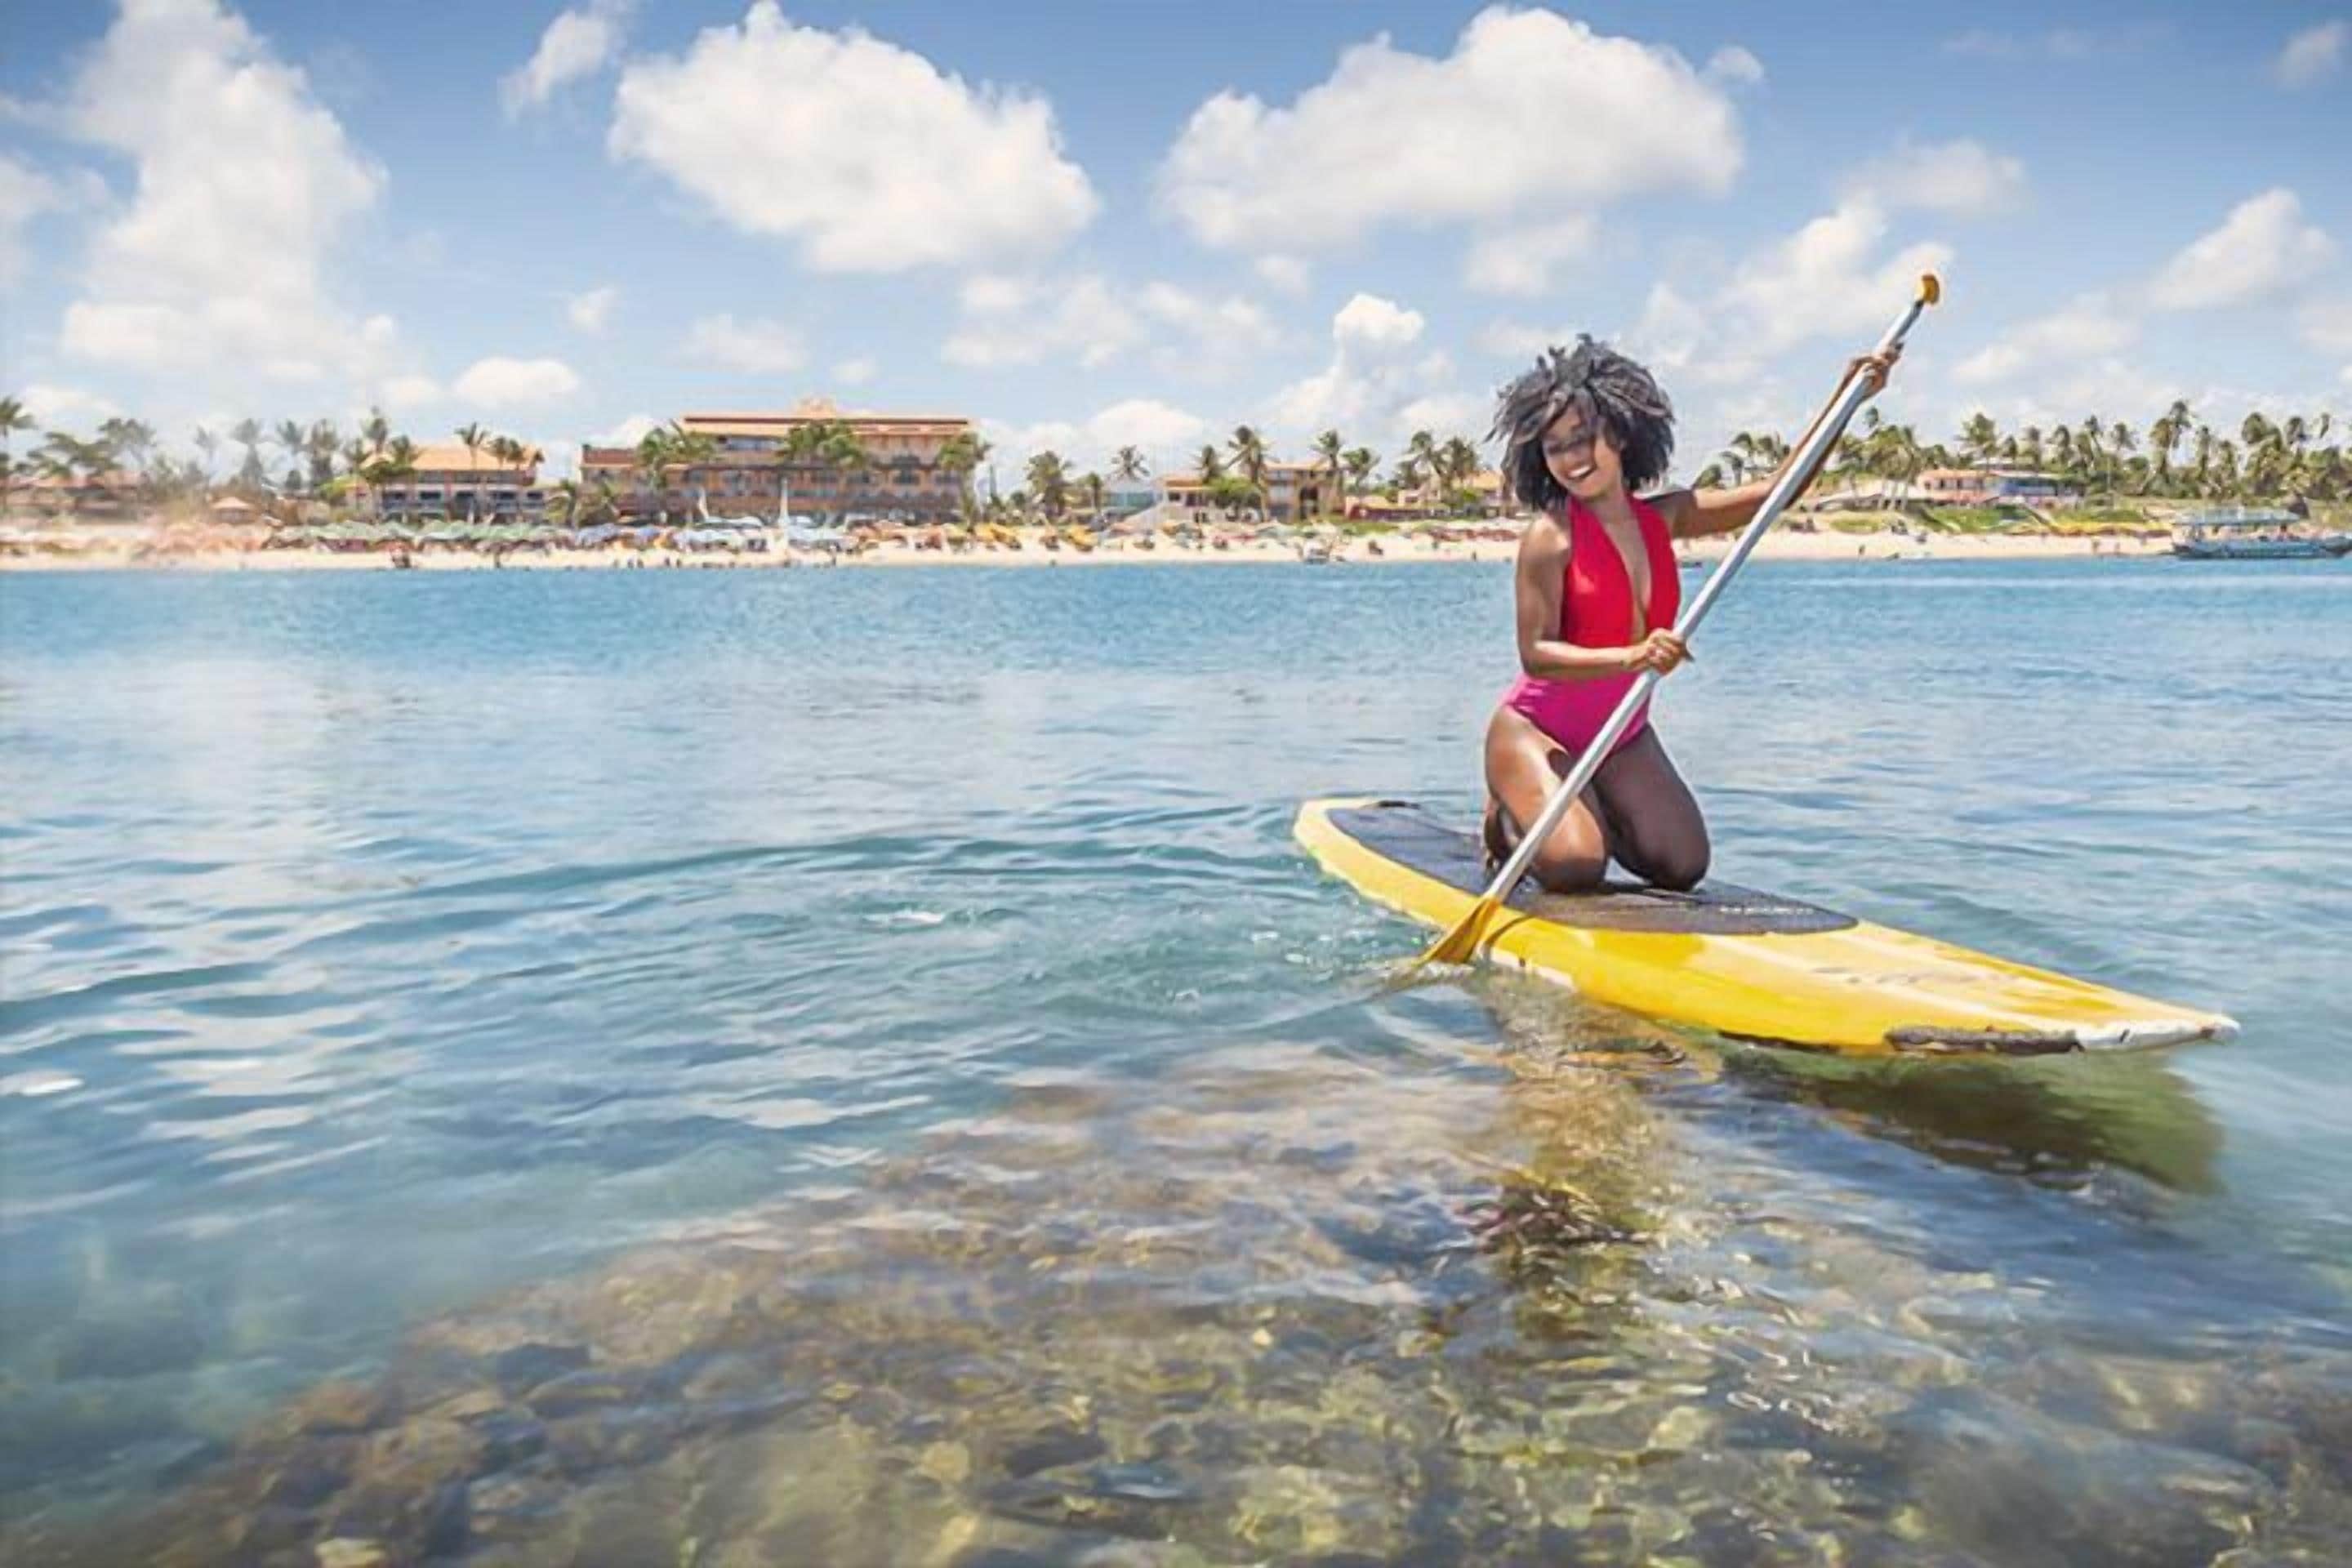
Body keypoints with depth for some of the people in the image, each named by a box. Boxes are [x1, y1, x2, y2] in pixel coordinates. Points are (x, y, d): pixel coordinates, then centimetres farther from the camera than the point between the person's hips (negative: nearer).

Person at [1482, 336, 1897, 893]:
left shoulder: (1661, 518, 1)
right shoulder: (1551, 535, -16)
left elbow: (1774, 492, 2)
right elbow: (1535, 655, -23)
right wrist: (1631, 657, -38)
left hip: (1623, 736, 6)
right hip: (1536, 730, -6)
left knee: (1683, 867, -5)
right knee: (1575, 868, -24)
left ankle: (1589, 813, 22)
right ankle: (1509, 820, 11)